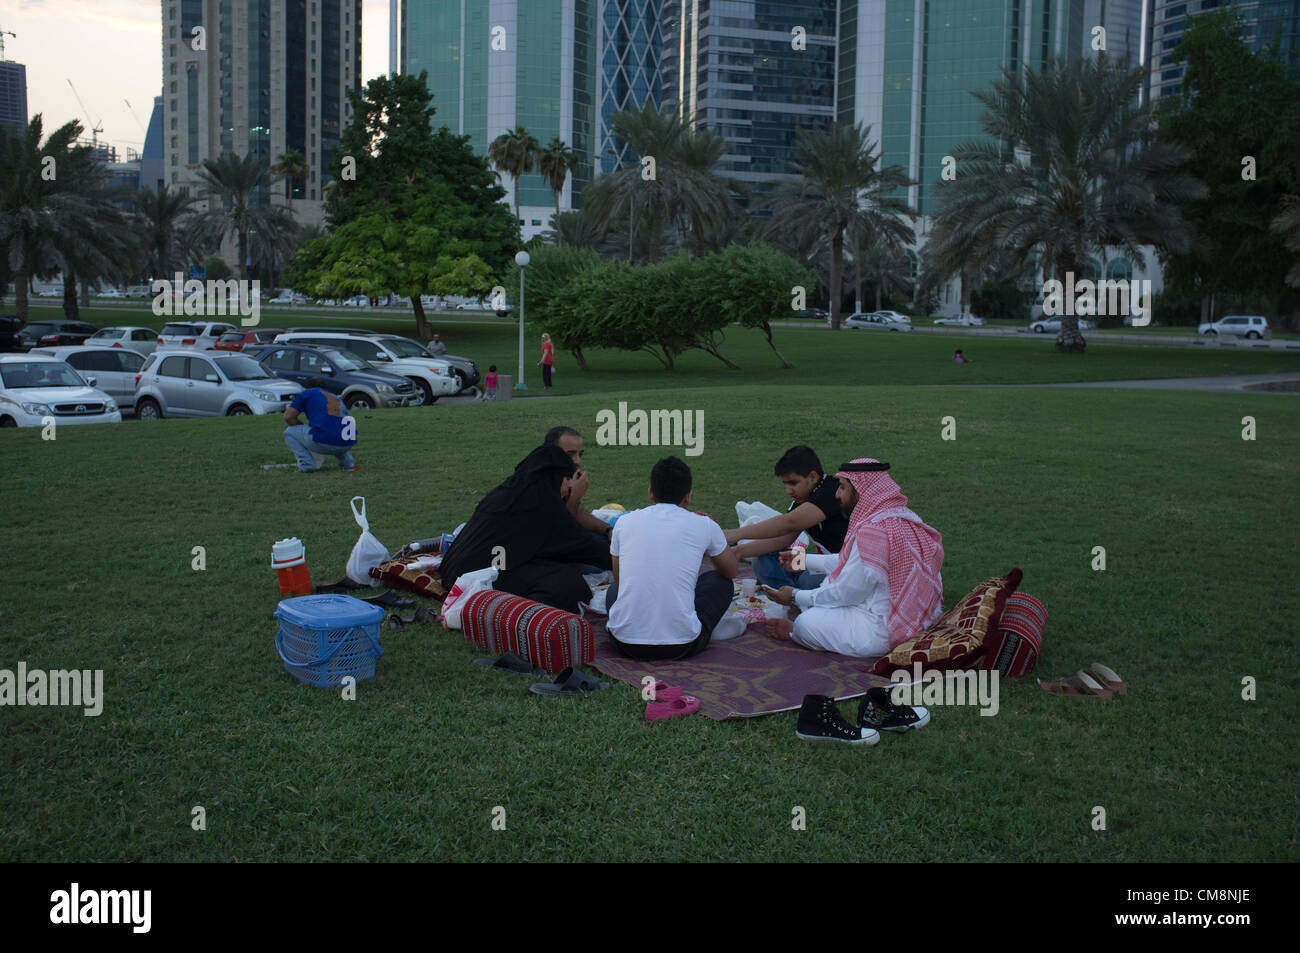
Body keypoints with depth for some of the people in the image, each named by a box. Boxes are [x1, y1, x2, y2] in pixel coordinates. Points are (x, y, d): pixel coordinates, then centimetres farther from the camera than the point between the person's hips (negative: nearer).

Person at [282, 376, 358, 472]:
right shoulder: (336, 398, 32)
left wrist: (302, 427, 24)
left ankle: (306, 465, 0)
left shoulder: (308, 393, 15)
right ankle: (348, 463, 21)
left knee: (289, 432, 16)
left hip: (324, 442, -6)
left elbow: (288, 417, 9)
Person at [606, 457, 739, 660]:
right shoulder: (704, 525, 2)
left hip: (625, 642, 2)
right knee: (720, 581, 25)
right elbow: (730, 571, 23)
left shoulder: (625, 522, 7)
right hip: (682, 646, -2)